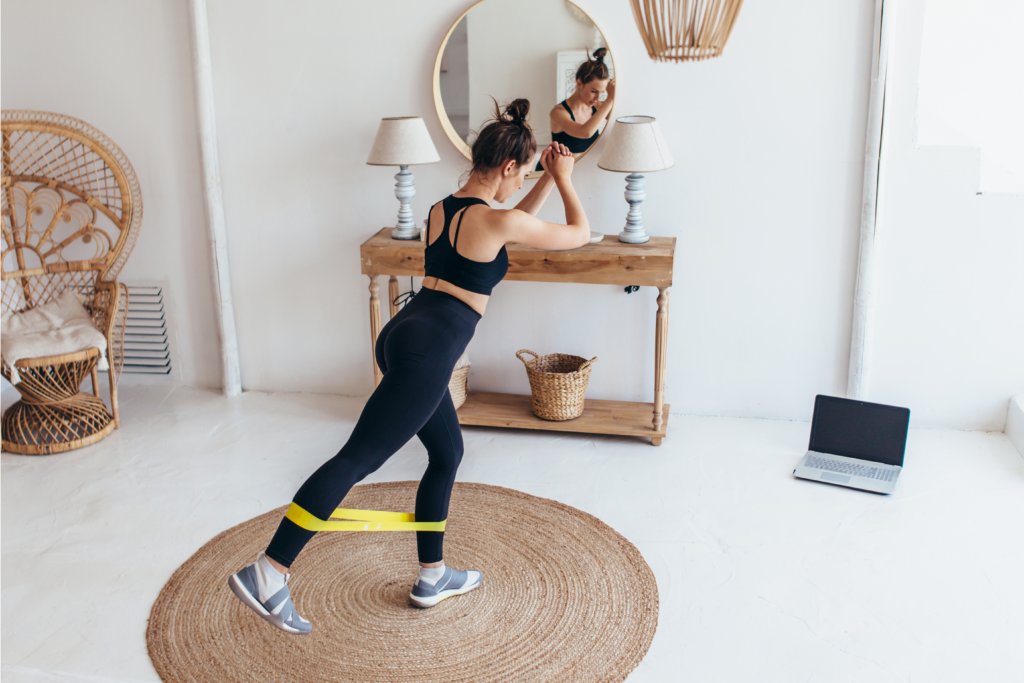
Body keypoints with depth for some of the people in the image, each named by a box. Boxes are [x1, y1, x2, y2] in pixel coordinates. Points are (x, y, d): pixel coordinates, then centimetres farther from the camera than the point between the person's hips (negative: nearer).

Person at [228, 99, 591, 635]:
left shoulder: (442, 208, 15)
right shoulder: (497, 220, -9)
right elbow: (579, 234, 5)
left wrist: (549, 178, 31)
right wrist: (564, 179, 19)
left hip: (404, 336, 10)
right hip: (427, 352, -10)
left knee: (448, 454, 20)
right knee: (357, 459, -8)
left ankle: (432, 577, 29)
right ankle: (267, 573, -7)